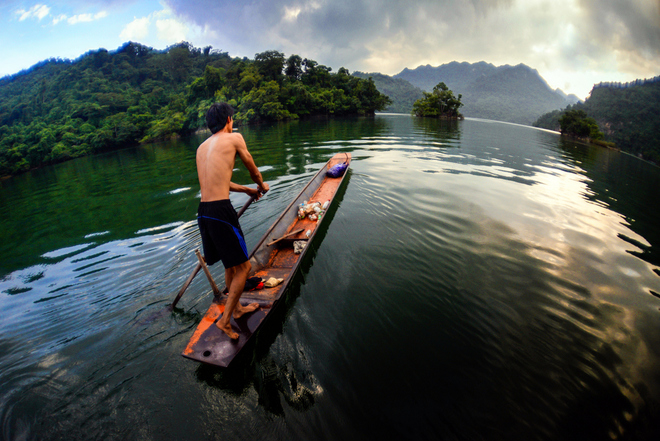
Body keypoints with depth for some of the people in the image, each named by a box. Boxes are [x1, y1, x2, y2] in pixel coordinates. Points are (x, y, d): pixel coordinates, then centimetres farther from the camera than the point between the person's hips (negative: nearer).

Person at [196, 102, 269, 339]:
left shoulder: (202, 147, 20)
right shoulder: (234, 138, 1)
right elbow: (253, 170, 12)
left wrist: (247, 190, 39)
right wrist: (261, 186, 33)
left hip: (203, 212, 8)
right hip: (221, 211, -8)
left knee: (230, 265, 22)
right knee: (243, 267, 4)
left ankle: (237, 308, 37)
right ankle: (225, 319, 7)